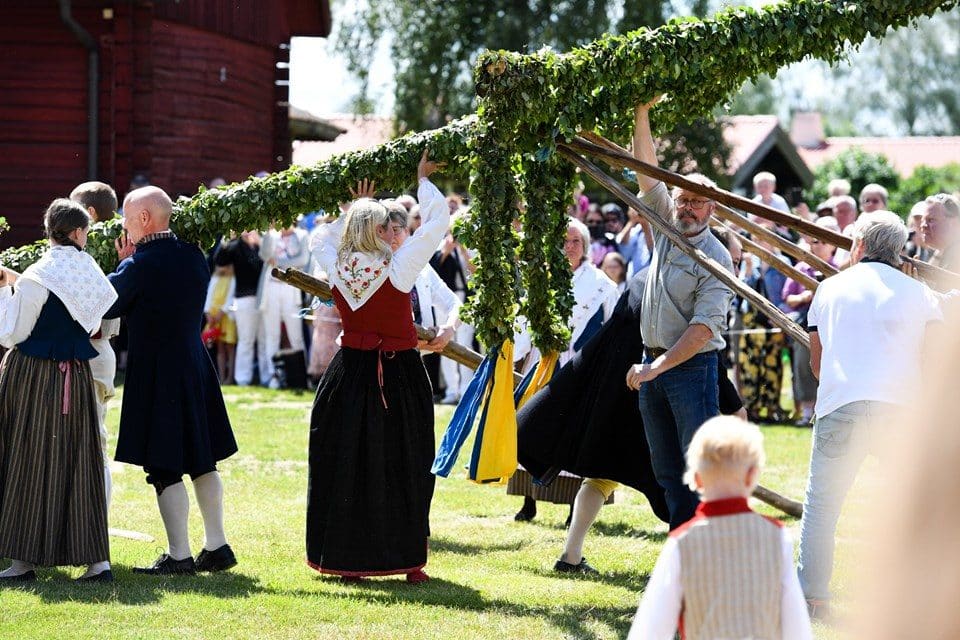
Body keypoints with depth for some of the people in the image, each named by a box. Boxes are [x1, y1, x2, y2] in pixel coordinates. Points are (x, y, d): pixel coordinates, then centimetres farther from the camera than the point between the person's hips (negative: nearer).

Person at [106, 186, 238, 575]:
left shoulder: (141, 264, -18)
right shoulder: (193, 256, 4)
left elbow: (108, 306, -6)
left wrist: (123, 264, 7)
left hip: (156, 372, -8)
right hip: (195, 364, 8)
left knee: (165, 469, -2)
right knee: (202, 462, 14)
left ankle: (179, 555, -1)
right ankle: (216, 547, 18)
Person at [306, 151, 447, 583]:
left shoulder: (335, 269, -3)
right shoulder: (397, 268, -14)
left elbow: (322, 239, 21)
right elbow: (439, 222, -8)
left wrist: (354, 210, 21)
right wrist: (422, 180, 5)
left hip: (350, 375, 3)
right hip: (398, 377, -3)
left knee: (345, 464, 8)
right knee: (401, 466, 3)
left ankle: (345, 559, 11)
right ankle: (407, 560, 5)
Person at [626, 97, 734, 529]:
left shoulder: (716, 258, -10)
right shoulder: (666, 227, 10)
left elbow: (703, 328, -18)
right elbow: (647, 171, 8)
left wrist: (657, 368, -22)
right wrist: (641, 114, -2)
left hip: (691, 367, -7)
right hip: (652, 366, 7)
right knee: (667, 471, 9)